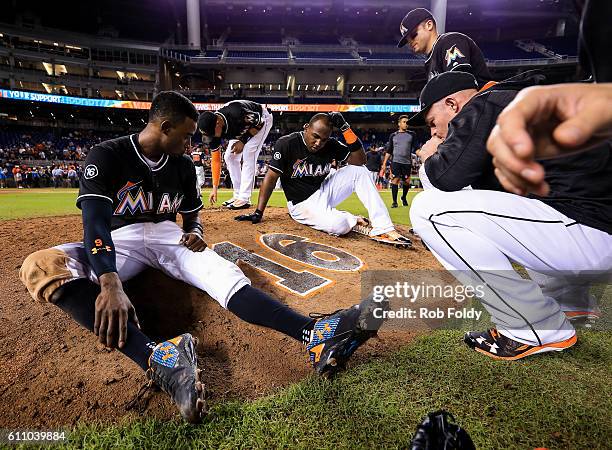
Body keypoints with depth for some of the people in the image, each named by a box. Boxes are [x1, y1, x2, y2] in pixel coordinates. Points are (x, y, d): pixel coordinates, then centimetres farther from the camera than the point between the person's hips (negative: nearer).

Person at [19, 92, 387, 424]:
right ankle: (156, 359, -56)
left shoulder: (183, 166, 4)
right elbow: (95, 222, -26)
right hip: (119, 242, -2)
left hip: (167, 235, 3)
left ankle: (316, 335, -49)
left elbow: (192, 214, 16)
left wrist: (195, 232, -11)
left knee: (223, 272, -28)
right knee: (41, 265, -33)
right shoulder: (107, 156, -12)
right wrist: (110, 283, -43)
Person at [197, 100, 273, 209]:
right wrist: (214, 188, -15)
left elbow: (259, 122, -22)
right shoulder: (213, 128, -21)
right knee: (230, 157, -1)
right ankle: (238, 196, 7)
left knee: (248, 155, -20)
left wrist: (243, 141, -25)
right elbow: (216, 160, -15)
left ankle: (244, 199, -17)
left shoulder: (236, 114, -41)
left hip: (262, 120, -6)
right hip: (242, 129, 7)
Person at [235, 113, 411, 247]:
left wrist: (345, 128, -17)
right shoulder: (287, 143, -15)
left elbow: (359, 160, -9)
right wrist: (258, 213, -19)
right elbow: (271, 177, -15)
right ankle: (355, 221, 2)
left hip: (324, 191, 6)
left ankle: (384, 229, -17)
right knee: (338, 225, -35)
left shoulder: (330, 145, -4)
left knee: (359, 171, -12)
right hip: (302, 203, -6)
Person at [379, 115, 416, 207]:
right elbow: (388, 151, 10)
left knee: (407, 182, 4)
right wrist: (384, 164, 5)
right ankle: (394, 201, -1)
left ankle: (404, 198, 29)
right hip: (396, 161, -1)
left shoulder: (412, 135, 9)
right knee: (395, 180, -9)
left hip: (407, 162, 1)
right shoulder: (393, 136, 9)